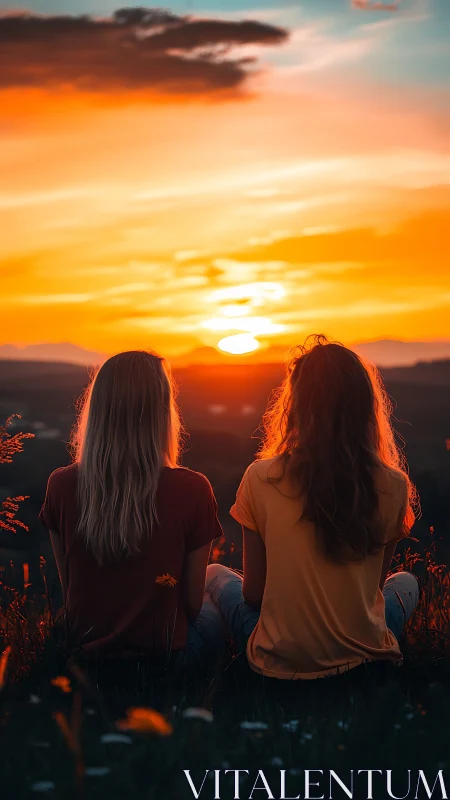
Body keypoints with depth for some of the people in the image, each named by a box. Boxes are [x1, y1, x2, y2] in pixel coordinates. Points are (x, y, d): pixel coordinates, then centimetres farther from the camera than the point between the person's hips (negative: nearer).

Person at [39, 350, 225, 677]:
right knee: (212, 615, 32)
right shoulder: (192, 491, -22)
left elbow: (68, 589, 1)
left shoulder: (61, 486, -13)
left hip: (85, 650, 3)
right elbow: (192, 603, -9)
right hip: (163, 659, -3)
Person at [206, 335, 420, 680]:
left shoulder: (261, 479, -15)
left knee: (215, 574, 28)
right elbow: (376, 582, 4)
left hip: (279, 662, -1)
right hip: (364, 655, 1)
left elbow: (253, 591, -5)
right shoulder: (394, 487, -11)